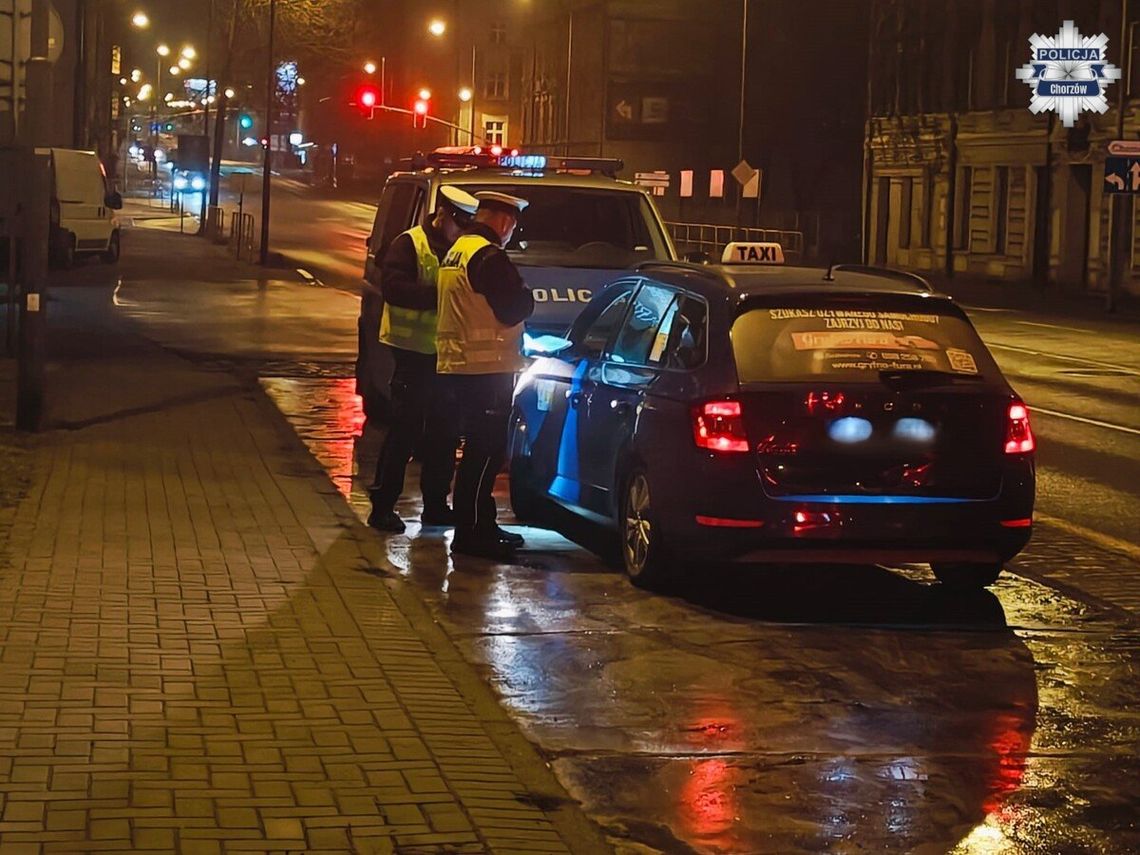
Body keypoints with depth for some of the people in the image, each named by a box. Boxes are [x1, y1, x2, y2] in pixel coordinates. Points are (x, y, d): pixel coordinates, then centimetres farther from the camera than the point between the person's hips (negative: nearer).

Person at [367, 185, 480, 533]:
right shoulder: (410, 244, -8)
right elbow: (393, 287, -20)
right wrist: (438, 295, -27)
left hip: (446, 353, 7)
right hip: (413, 351, -7)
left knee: (443, 431, 11)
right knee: (405, 428, -6)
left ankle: (435, 503, 20)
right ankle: (382, 506, 0)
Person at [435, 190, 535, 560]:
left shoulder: (456, 251, 16)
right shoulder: (489, 257, -17)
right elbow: (515, 309, -18)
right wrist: (525, 294, 2)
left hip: (454, 366, 10)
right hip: (485, 370, -10)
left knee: (481, 450, 17)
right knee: (485, 452, -6)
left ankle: (481, 526, 24)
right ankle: (471, 533, -4)